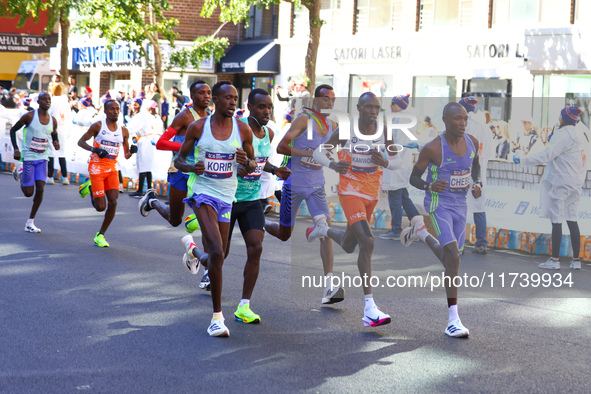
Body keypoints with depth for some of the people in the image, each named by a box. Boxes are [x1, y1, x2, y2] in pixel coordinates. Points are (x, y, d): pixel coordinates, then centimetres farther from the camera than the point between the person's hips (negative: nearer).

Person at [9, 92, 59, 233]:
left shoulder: (52, 121, 4)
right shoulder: (30, 116, -10)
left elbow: (54, 137, 19)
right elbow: (13, 130, -1)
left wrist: (56, 144, -7)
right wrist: (16, 149, -11)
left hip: (42, 158, 4)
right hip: (28, 158, -4)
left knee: (40, 189, -10)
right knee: (28, 192, -3)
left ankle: (30, 222, 1)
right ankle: (20, 175, 33)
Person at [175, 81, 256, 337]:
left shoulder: (243, 130, 0)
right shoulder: (198, 127, -4)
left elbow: (253, 166, 10)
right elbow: (179, 159, 4)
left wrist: (246, 162, -14)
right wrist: (191, 167, -19)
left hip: (227, 196, 4)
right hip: (202, 191, -4)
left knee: (216, 257, 12)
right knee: (217, 251, -21)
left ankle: (193, 249, 51)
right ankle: (217, 316, -13)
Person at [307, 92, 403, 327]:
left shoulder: (384, 131, -4)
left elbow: (397, 162, 4)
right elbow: (318, 153, -6)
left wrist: (384, 162, -19)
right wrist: (333, 165, -27)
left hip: (372, 193, 6)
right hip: (350, 191, -5)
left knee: (349, 246, 20)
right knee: (367, 242, -23)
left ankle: (322, 229, 54)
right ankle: (369, 308, -23)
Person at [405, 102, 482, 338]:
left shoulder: (472, 142, -3)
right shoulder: (432, 148, -18)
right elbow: (413, 178, -7)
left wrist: (477, 184, -3)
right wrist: (429, 186, -29)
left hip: (460, 206, 6)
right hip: (439, 205, -6)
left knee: (450, 260, 14)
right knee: (453, 256, -22)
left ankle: (420, 232, 43)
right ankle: (453, 320, -17)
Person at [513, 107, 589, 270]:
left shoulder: (562, 134, -13)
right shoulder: (581, 136, 13)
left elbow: (546, 155, -19)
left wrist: (522, 159, -16)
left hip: (561, 182, -8)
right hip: (575, 183, 8)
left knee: (556, 221, -4)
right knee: (572, 220, 9)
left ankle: (555, 259, -3)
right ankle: (576, 260, 8)